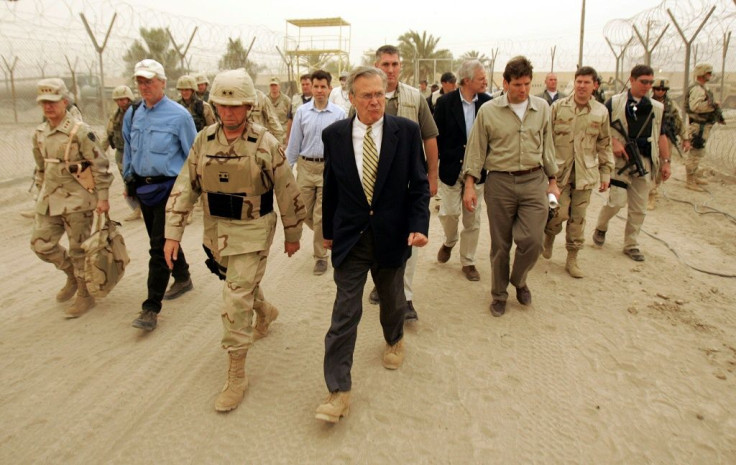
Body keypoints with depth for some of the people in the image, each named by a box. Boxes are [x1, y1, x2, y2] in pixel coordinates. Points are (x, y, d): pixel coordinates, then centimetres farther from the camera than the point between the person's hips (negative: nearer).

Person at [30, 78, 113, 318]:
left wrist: (103, 198, -14)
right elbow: (40, 168, 19)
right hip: (49, 199, 7)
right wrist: (41, 194, 20)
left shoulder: (80, 131, -13)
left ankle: (85, 295, 19)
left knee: (78, 249, 2)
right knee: (41, 244, 9)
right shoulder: (39, 133, 8)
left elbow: (100, 165, -12)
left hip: (77, 199, -7)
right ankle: (73, 275, 34)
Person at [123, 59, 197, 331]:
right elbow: (129, 150, 19)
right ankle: (182, 279, 40)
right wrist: (128, 181, 20)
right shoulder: (133, 115, 7)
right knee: (160, 240, 18)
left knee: (159, 246, -8)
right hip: (143, 187, 7)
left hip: (169, 188, -6)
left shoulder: (178, 115, -11)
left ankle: (151, 308, -2)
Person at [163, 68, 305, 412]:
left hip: (252, 231, -5)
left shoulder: (265, 144, -13)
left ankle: (237, 374, 9)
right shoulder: (204, 140, -2)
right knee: (240, 281, 25)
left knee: (236, 299, -7)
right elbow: (185, 187, -1)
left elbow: (287, 192, -6)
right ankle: (265, 311, 58)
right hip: (216, 230, 5)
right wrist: (173, 233, -7)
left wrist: (292, 235, 0)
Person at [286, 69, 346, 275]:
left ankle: (320, 256, 19)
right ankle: (325, 235, 42)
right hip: (305, 167, 3)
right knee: (305, 213, 12)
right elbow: (294, 143, 5)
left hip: (329, 168, -3)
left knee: (321, 217, 2)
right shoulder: (302, 111, 0)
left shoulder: (339, 113, -5)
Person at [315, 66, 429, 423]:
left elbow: (419, 183, -3)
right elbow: (330, 187, 6)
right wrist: (328, 230, 11)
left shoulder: (406, 131, -5)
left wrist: (419, 225, -16)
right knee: (345, 313, -2)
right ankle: (339, 390, 7)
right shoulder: (334, 135, -2)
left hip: (392, 234, 1)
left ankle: (394, 341, 54)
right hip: (350, 237, 0)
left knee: (392, 299, 22)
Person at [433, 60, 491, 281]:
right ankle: (450, 241, 33)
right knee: (449, 211, -1)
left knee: (472, 218, 8)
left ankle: (468, 262, 23)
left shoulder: (488, 103, -1)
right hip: (451, 168, -2)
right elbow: (436, 136, -3)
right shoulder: (445, 102, -6)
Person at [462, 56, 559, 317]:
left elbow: (547, 147, 13)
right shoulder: (488, 111, -2)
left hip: (534, 181, 2)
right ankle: (499, 295, 25)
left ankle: (519, 280, 25)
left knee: (533, 240, -6)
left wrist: (552, 181, 13)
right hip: (500, 181, -1)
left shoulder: (542, 108, 6)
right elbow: (476, 149, 0)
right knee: (500, 244, 7)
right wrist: (470, 185, -6)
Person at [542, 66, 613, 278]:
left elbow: (604, 145, 10)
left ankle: (572, 258, 19)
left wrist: (606, 172, 8)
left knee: (578, 217, 6)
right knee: (560, 212, -8)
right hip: (559, 170, -2)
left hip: (586, 172, 2)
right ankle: (549, 235, 27)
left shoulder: (601, 112, 5)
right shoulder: (558, 106, 0)